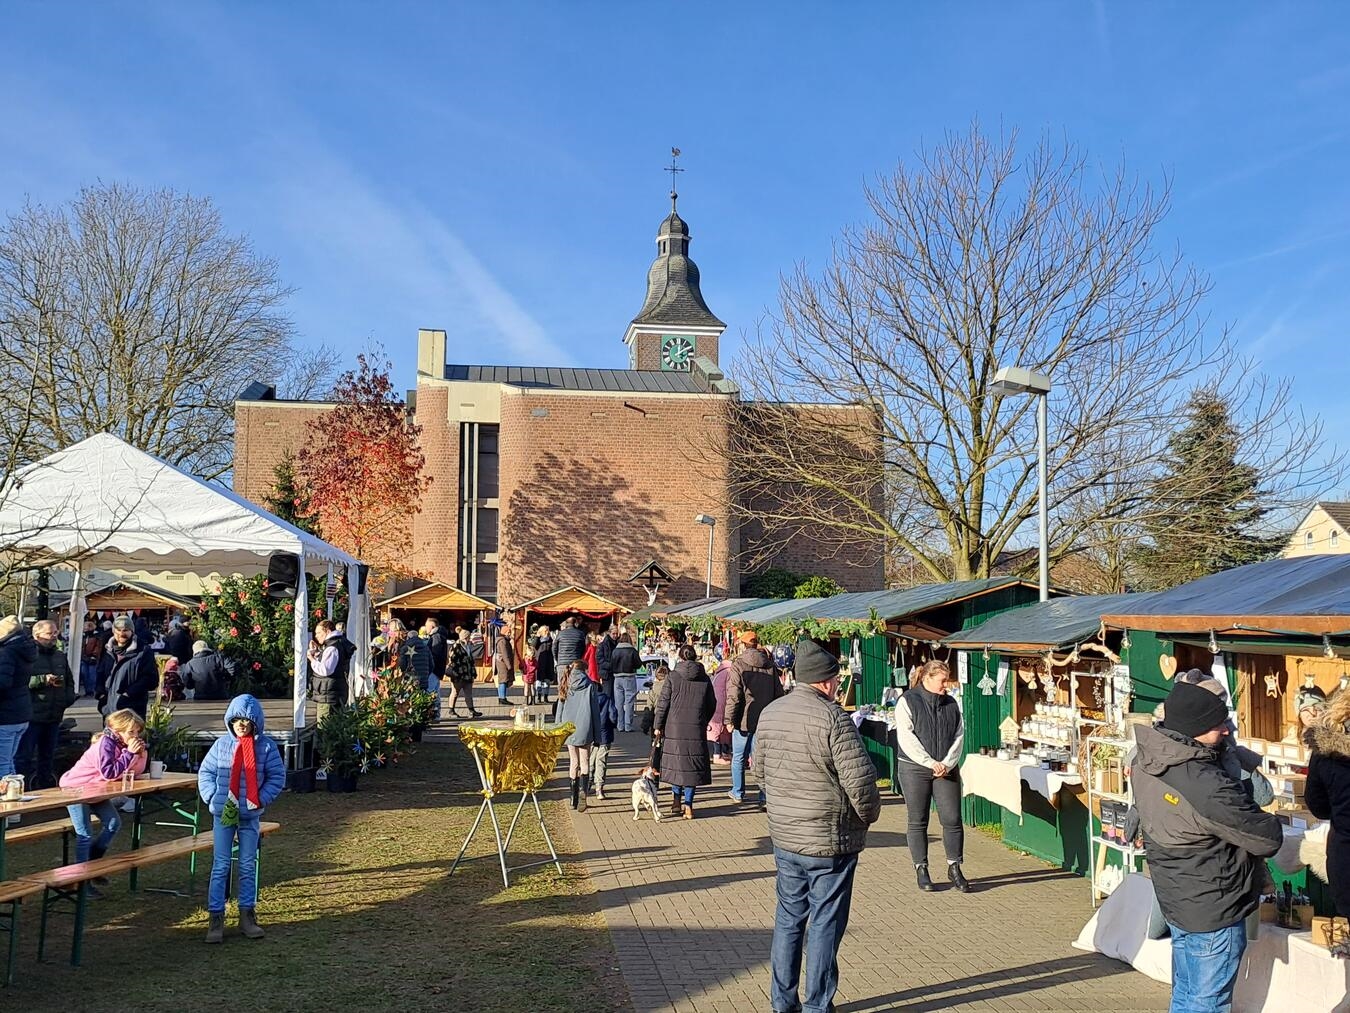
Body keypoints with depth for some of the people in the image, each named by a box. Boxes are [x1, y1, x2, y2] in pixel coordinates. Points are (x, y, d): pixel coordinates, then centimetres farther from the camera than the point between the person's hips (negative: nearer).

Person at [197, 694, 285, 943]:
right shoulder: (222, 744, -2)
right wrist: (212, 797, -7)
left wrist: (261, 799, -11)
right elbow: (205, 772, 5)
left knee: (248, 866, 9)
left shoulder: (266, 746, -5)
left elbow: (277, 776, -2)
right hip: (223, 813, 0)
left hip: (250, 815, 0)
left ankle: (247, 915, 20)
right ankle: (215, 918, 7)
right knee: (220, 866, 2)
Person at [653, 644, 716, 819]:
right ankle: (688, 804, 4)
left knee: (676, 763, 11)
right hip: (696, 729, 1)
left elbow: (663, 702, -4)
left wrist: (657, 725, 3)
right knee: (692, 765, 6)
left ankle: (676, 801, 12)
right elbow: (712, 704, 11)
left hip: (675, 728, -1)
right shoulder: (705, 679, 3)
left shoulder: (673, 677, -4)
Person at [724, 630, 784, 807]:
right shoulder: (769, 664, 5)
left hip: (744, 719, -4)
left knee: (738, 757, 12)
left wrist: (729, 719, -9)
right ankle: (765, 795, 0)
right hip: (763, 719, 4)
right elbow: (778, 692, 8)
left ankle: (737, 792, 23)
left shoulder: (738, 664, -9)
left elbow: (733, 695, -14)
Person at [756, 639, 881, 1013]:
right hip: (830, 840, -6)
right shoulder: (832, 717, -19)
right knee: (825, 924, 5)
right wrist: (869, 814, -1)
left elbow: (760, 765, 15)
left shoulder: (770, 713, 3)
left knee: (788, 918, 17)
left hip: (783, 835, 6)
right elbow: (860, 780, -19)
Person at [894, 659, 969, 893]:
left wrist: (947, 763, -8)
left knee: (952, 819, -1)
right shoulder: (907, 701, -4)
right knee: (918, 821, 3)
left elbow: (959, 736, 6)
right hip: (915, 770, -3)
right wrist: (931, 763, -16)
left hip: (947, 770, 4)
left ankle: (954, 868, 11)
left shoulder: (951, 703, 11)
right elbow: (906, 738, -12)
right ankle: (921, 869, 14)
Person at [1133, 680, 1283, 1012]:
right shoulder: (1207, 787, -33)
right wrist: (1270, 820, 3)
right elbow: (1268, 839, -21)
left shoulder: (1145, 760, -8)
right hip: (1213, 911, -8)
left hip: (1175, 899, 8)